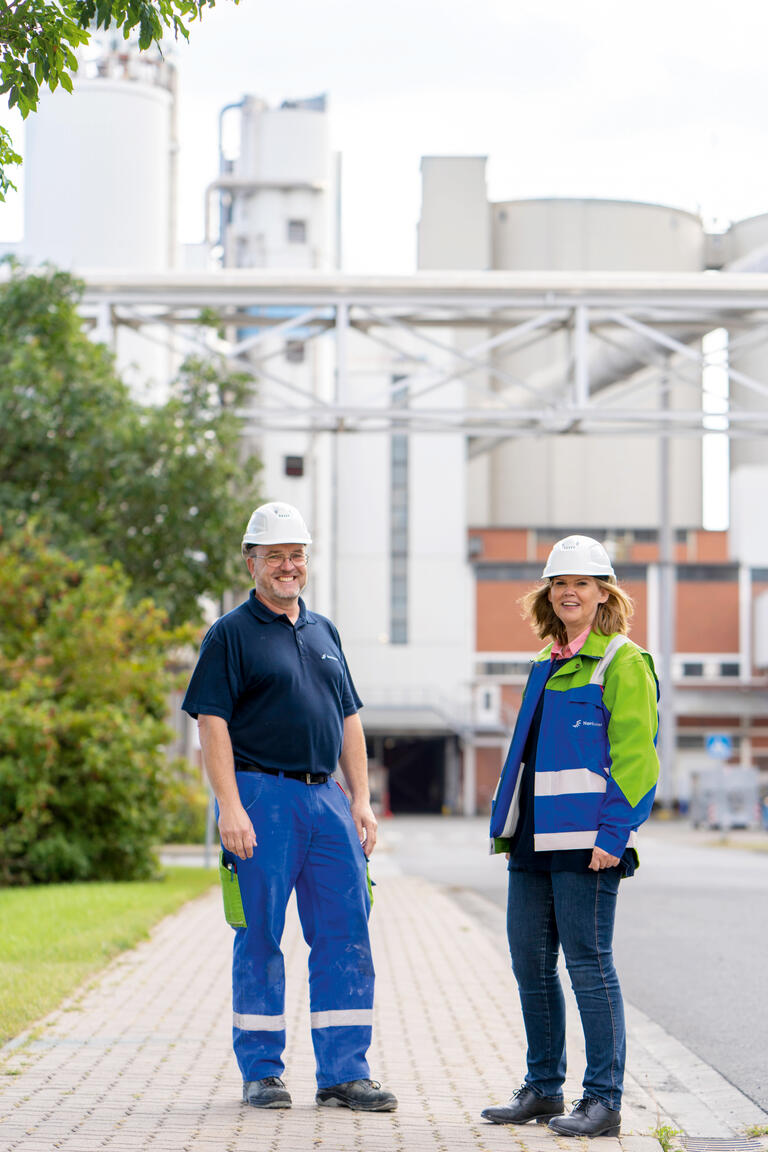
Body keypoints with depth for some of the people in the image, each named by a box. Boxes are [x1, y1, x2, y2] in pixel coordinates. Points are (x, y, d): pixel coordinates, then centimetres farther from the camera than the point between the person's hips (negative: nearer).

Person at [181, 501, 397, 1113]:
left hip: (326, 797, 6)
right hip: (262, 796, -5)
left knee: (346, 932, 2)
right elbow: (212, 723, -8)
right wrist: (230, 807, -17)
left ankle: (345, 1071, 7)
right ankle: (261, 1070, 10)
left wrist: (361, 799, 10)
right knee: (261, 936, 0)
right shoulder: (232, 633, -1)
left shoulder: (324, 632, 17)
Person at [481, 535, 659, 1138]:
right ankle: (544, 1088, 22)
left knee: (589, 964, -5)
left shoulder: (623, 663, -6)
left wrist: (613, 834, -18)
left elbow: (635, 755, -12)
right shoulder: (547, 664, 18)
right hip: (534, 839, 8)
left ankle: (603, 1100, 1)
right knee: (530, 963, 11)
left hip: (585, 840, -8)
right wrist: (508, 822, 17)